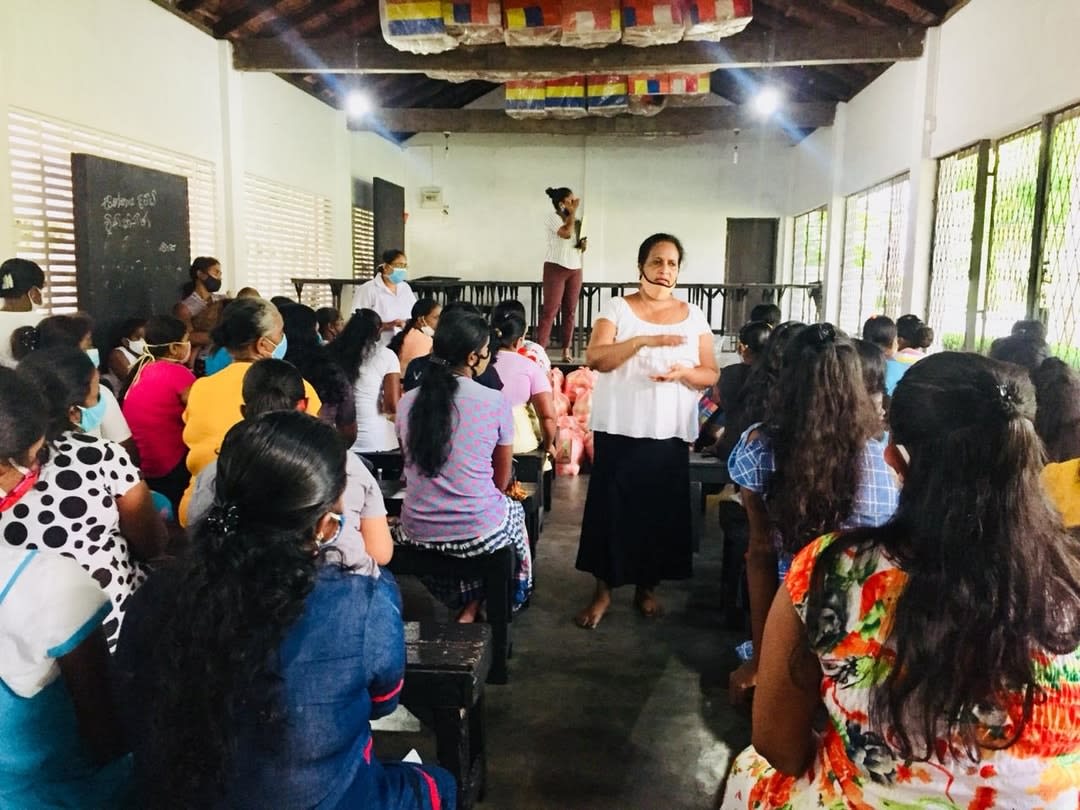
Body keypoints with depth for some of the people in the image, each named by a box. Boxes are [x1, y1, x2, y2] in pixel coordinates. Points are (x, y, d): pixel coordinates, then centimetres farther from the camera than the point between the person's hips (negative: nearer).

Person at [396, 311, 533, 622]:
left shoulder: (407, 403, -1)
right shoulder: (495, 403, -12)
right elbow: (502, 480, 1)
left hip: (417, 532, 4)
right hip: (478, 533, -4)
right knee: (515, 509, 30)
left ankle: (466, 607, 33)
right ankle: (477, 606, 30)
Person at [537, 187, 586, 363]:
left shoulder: (575, 219, 15)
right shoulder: (552, 217, -5)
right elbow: (566, 233, -22)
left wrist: (583, 244, 2)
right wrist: (573, 212, -11)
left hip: (575, 269, 6)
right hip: (556, 267, -6)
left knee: (570, 310, 3)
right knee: (550, 309, -10)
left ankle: (566, 350, 6)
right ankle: (540, 349, -9)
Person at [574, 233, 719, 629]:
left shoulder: (694, 316, 7)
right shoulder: (617, 308, 0)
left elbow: (711, 374, 7)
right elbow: (594, 358, -15)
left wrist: (683, 372, -15)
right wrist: (643, 340, -28)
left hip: (670, 433, 2)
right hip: (619, 429, -2)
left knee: (662, 510, 8)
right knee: (611, 508, 2)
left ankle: (647, 587, 26)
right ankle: (603, 591, 16)